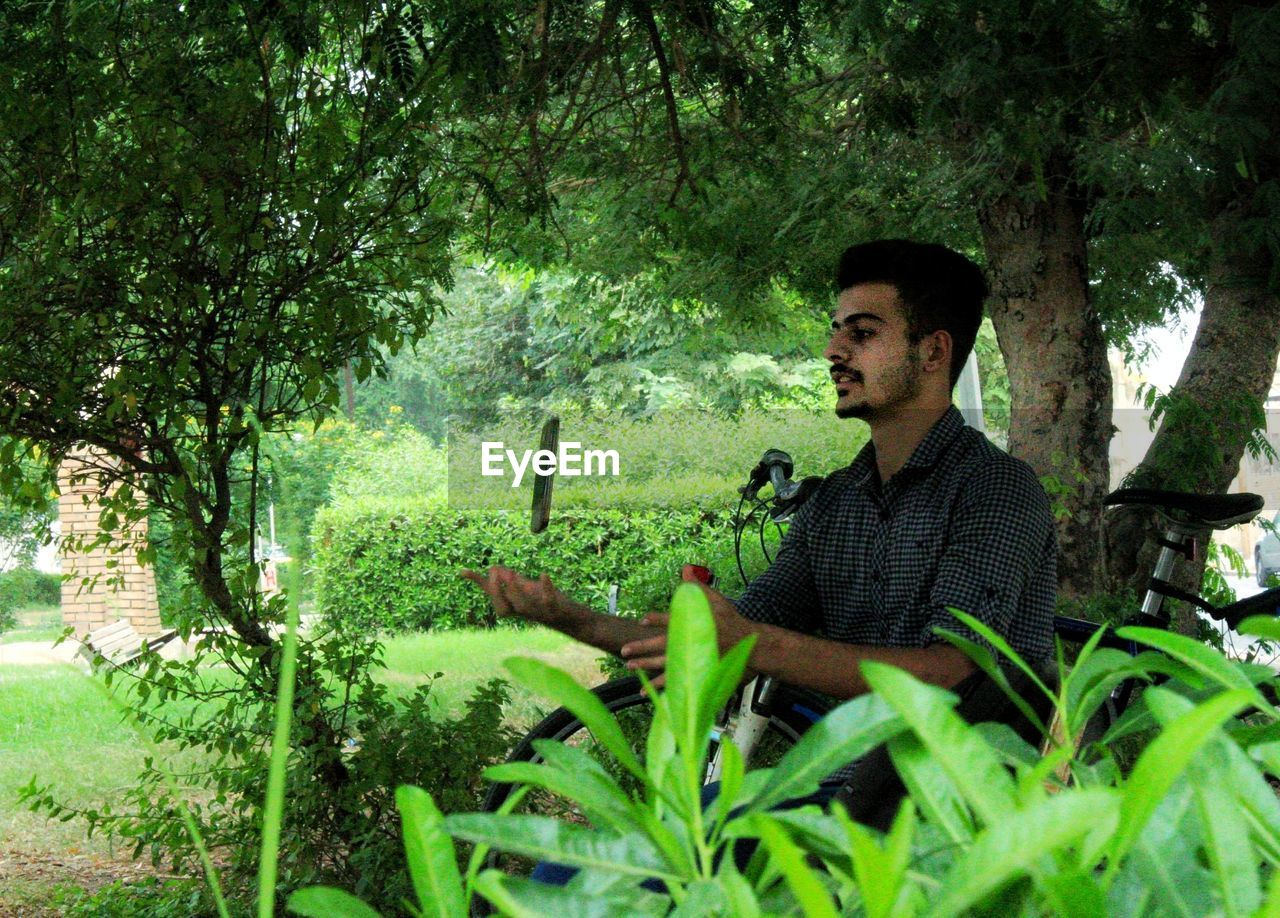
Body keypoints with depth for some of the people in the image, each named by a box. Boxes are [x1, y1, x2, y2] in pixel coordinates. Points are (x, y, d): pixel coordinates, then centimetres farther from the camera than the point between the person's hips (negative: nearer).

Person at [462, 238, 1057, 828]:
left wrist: (757, 645, -31)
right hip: (845, 791, 7)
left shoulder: (998, 487, -8)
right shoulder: (832, 503, 16)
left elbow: (948, 673, -21)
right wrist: (578, 622, -6)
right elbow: (731, 647, 8)